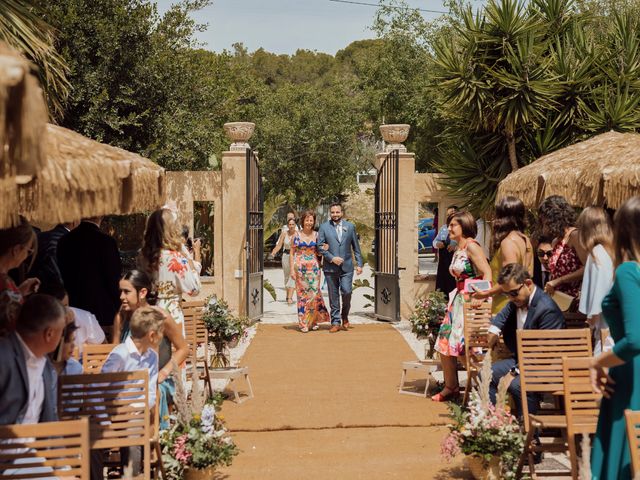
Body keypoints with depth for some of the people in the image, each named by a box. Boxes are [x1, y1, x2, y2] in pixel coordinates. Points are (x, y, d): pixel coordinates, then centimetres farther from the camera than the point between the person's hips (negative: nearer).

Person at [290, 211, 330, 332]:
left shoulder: (316, 235, 8)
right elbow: (292, 253, 4)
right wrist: (292, 270, -4)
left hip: (314, 267, 1)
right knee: (302, 294, -1)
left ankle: (314, 320, 13)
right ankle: (303, 322, 5)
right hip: (300, 267, -1)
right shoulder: (296, 235, 3)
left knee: (314, 293, -3)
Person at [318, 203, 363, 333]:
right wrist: (332, 258, -11)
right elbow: (320, 246, 0)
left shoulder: (350, 226, 7)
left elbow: (356, 247, 10)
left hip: (346, 267, 0)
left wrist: (359, 264, 5)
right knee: (333, 296, 2)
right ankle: (335, 322, 11)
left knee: (346, 292, -9)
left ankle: (345, 315, 18)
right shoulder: (324, 227, 3)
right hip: (330, 267, 0)